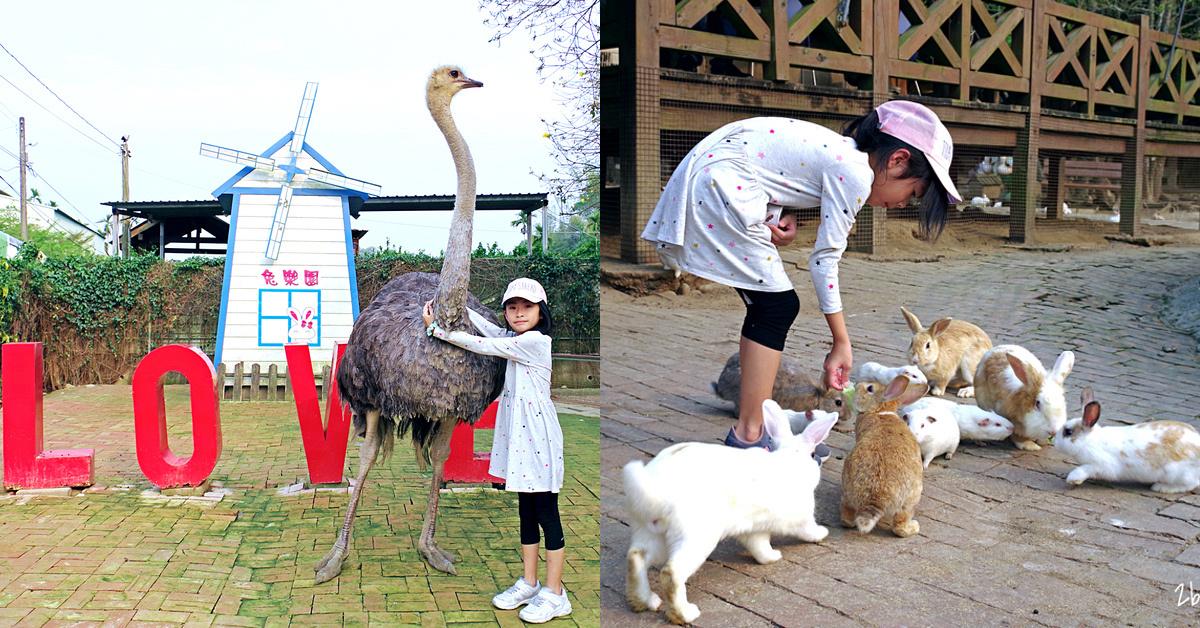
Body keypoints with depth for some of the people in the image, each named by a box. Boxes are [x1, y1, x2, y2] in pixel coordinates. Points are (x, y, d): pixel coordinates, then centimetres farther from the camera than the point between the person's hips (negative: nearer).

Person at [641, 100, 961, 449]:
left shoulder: (839, 150, 14)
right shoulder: (854, 172, -12)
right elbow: (825, 259, -10)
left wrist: (783, 219, -4)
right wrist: (842, 343, -4)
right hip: (717, 186, -10)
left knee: (765, 305, 13)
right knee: (777, 306, -4)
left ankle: (754, 423, 21)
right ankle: (748, 436, -2)